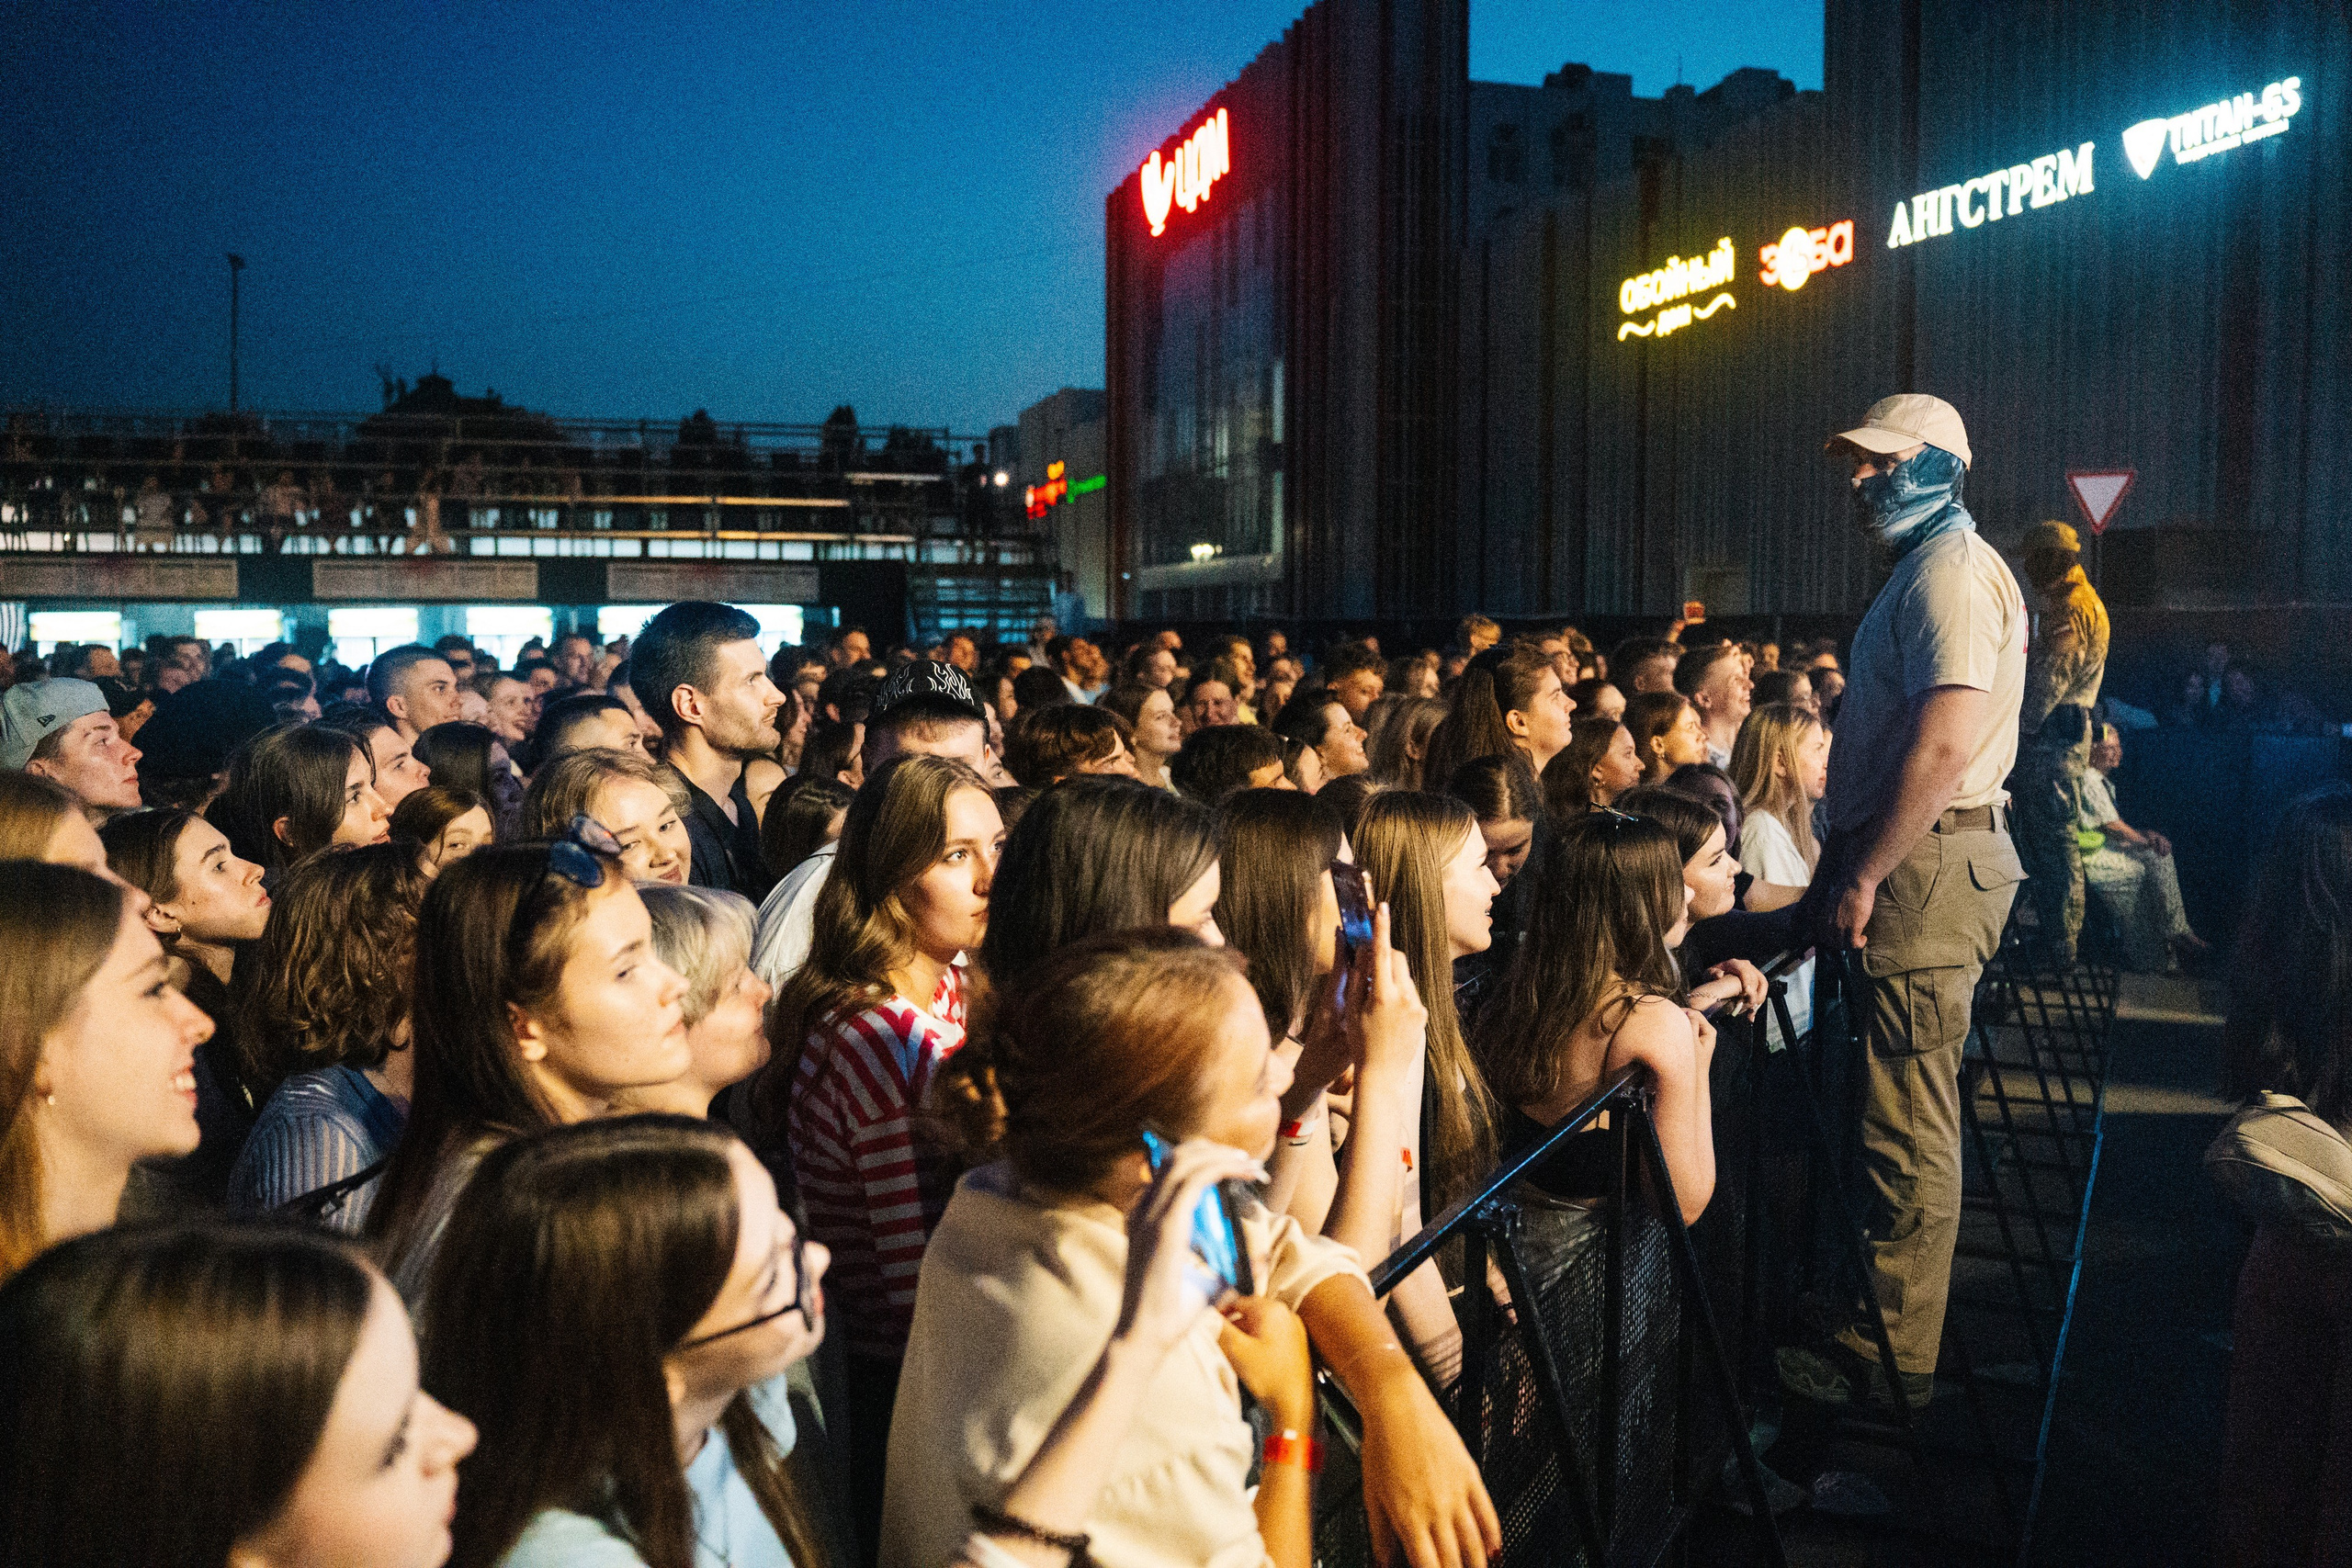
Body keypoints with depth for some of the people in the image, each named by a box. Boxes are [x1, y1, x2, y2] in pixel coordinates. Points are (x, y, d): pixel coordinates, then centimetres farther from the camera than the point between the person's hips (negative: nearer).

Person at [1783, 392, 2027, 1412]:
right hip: (1908, 865, 11)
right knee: (1900, 1108, 16)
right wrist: (1839, 863, 19)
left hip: (1930, 866, -11)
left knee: (1908, 1123, -5)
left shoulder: (1952, 572, -12)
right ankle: (1885, 1312, 27)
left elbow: (1943, 747, -23)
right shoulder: (1924, 573, 22)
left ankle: (1893, 1358, 4)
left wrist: (1862, 877, -20)